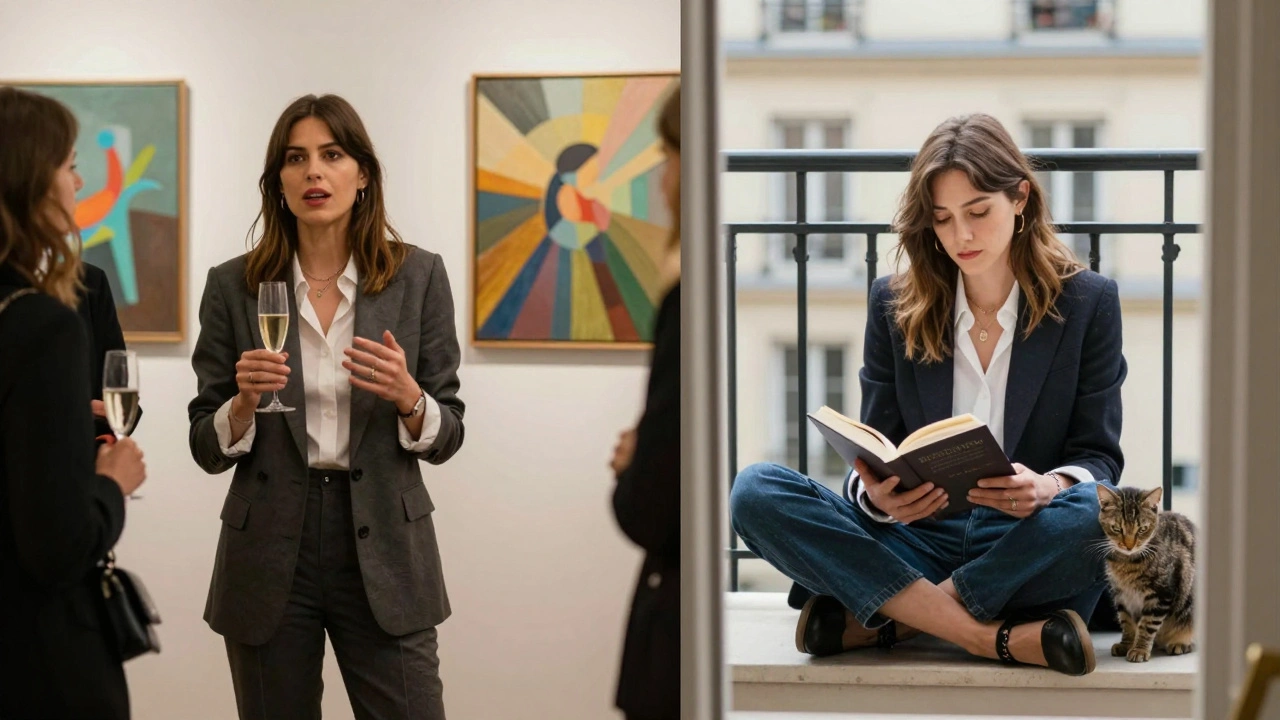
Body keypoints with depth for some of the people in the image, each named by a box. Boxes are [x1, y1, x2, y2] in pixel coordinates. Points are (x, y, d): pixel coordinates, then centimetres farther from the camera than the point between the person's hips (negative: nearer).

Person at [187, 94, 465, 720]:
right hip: (269, 559, 1)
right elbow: (208, 450, 4)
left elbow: (445, 438, 5)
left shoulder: (418, 277, 1)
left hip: (382, 551, 0)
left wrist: (408, 399, -16)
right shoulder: (234, 287, 1)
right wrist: (244, 402, -16)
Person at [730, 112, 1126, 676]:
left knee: (1092, 512, -38)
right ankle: (997, 637, -32)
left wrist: (1047, 487, -22)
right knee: (755, 492, -23)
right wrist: (877, 494, -19)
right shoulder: (895, 304, 9)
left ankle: (876, 621, -26)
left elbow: (1098, 456, 3)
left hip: (1028, 551, -2)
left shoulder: (1087, 301, 4)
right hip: (920, 540, 2)